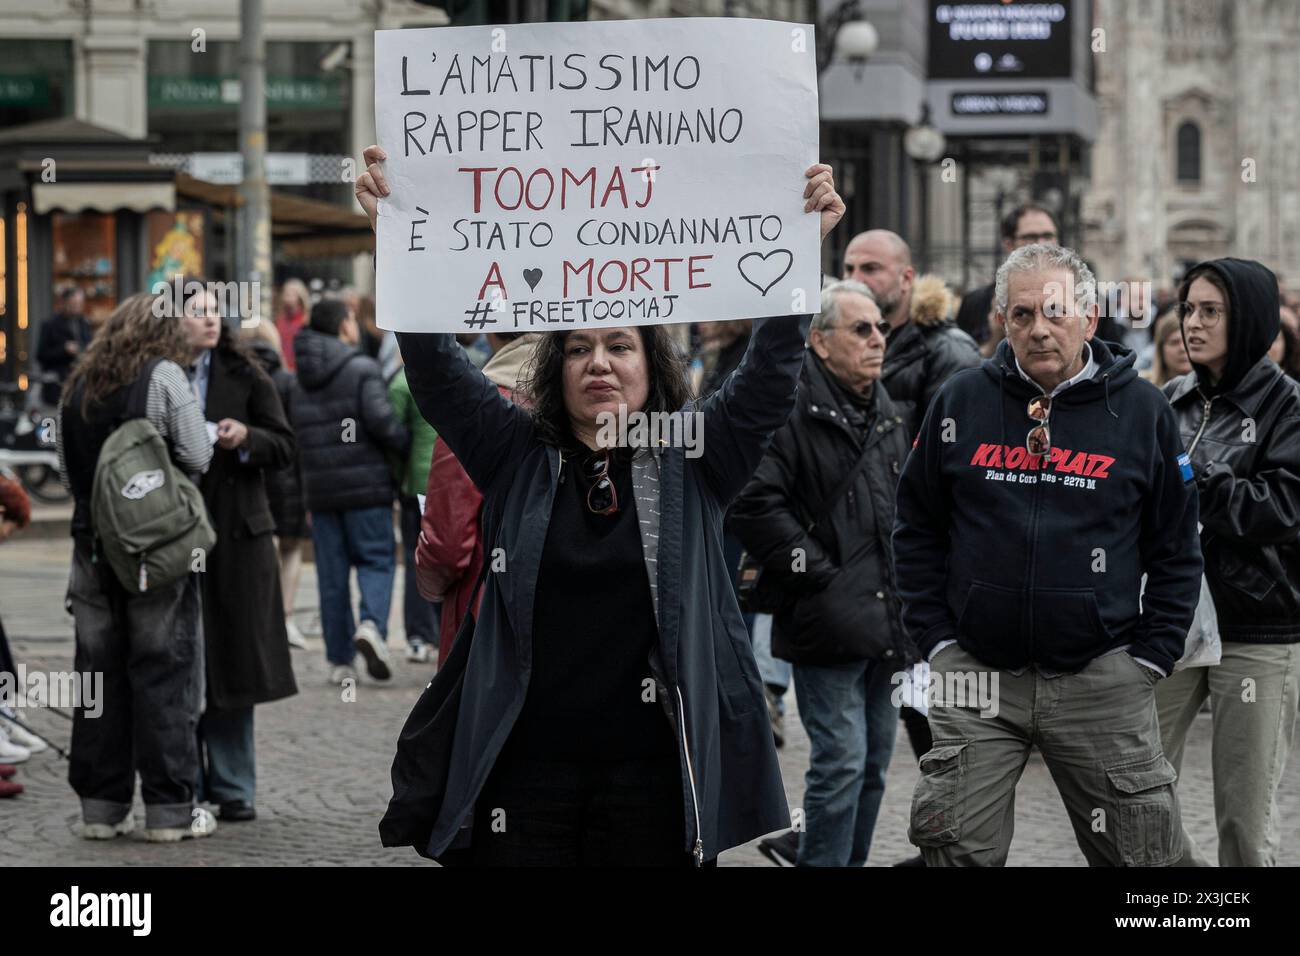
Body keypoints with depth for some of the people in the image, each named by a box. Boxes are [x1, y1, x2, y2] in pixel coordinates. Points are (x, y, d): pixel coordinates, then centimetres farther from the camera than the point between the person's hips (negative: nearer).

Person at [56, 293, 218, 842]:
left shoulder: (77, 386, 10)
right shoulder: (164, 375, -7)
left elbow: (66, 471, 13)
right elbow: (198, 457, -8)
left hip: (93, 544, 5)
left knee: (99, 673, 9)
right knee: (165, 673, 0)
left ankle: (100, 807, 12)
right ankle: (170, 810, 0)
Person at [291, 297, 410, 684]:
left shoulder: (299, 383, 13)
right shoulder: (362, 369, -7)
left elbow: (293, 438, 10)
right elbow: (380, 421, -17)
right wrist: (410, 444, -2)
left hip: (319, 489, 5)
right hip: (365, 485, -5)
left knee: (331, 573, 7)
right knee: (377, 560, 2)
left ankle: (339, 660, 7)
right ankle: (372, 624, -24)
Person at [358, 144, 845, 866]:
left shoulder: (692, 459, 6)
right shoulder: (518, 457, 9)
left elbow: (770, 373, -4)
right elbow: (435, 367, 1)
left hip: (655, 773, -1)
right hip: (526, 770, 1)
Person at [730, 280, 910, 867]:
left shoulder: (887, 418, 18)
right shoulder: (793, 409, -12)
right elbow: (754, 502, -20)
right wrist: (815, 572, -17)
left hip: (882, 617, 9)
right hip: (829, 621, -9)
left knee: (874, 761, 13)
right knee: (841, 762, -11)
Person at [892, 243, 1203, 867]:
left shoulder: (1142, 411, 2)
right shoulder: (962, 402, 4)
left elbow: (1176, 553, 7)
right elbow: (916, 530, 11)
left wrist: (1149, 659, 0)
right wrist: (936, 640, 4)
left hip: (1100, 678, -1)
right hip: (978, 674, 1)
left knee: (1139, 852, 4)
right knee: (958, 849, 0)